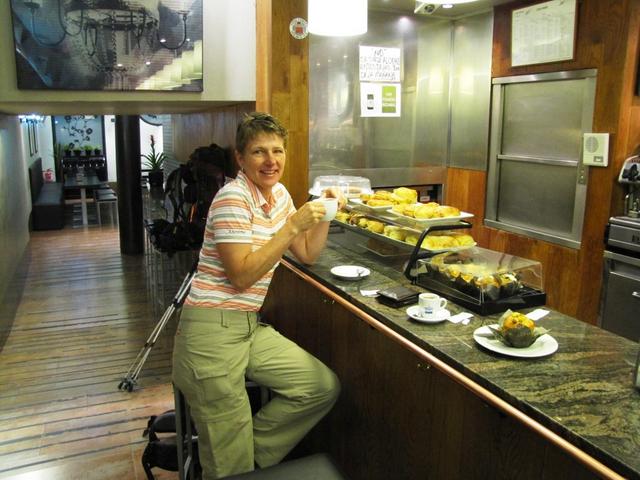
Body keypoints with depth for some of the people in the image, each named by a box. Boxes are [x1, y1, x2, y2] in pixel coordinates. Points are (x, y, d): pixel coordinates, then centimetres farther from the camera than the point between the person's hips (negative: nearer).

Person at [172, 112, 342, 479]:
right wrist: (293, 225, -21)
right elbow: (242, 275, -22)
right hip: (213, 330, -8)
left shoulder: (279, 194, 10)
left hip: (251, 326, 8)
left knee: (324, 387, 5)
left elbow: (307, 255, 15)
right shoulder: (233, 198, -16)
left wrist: (324, 215, 0)